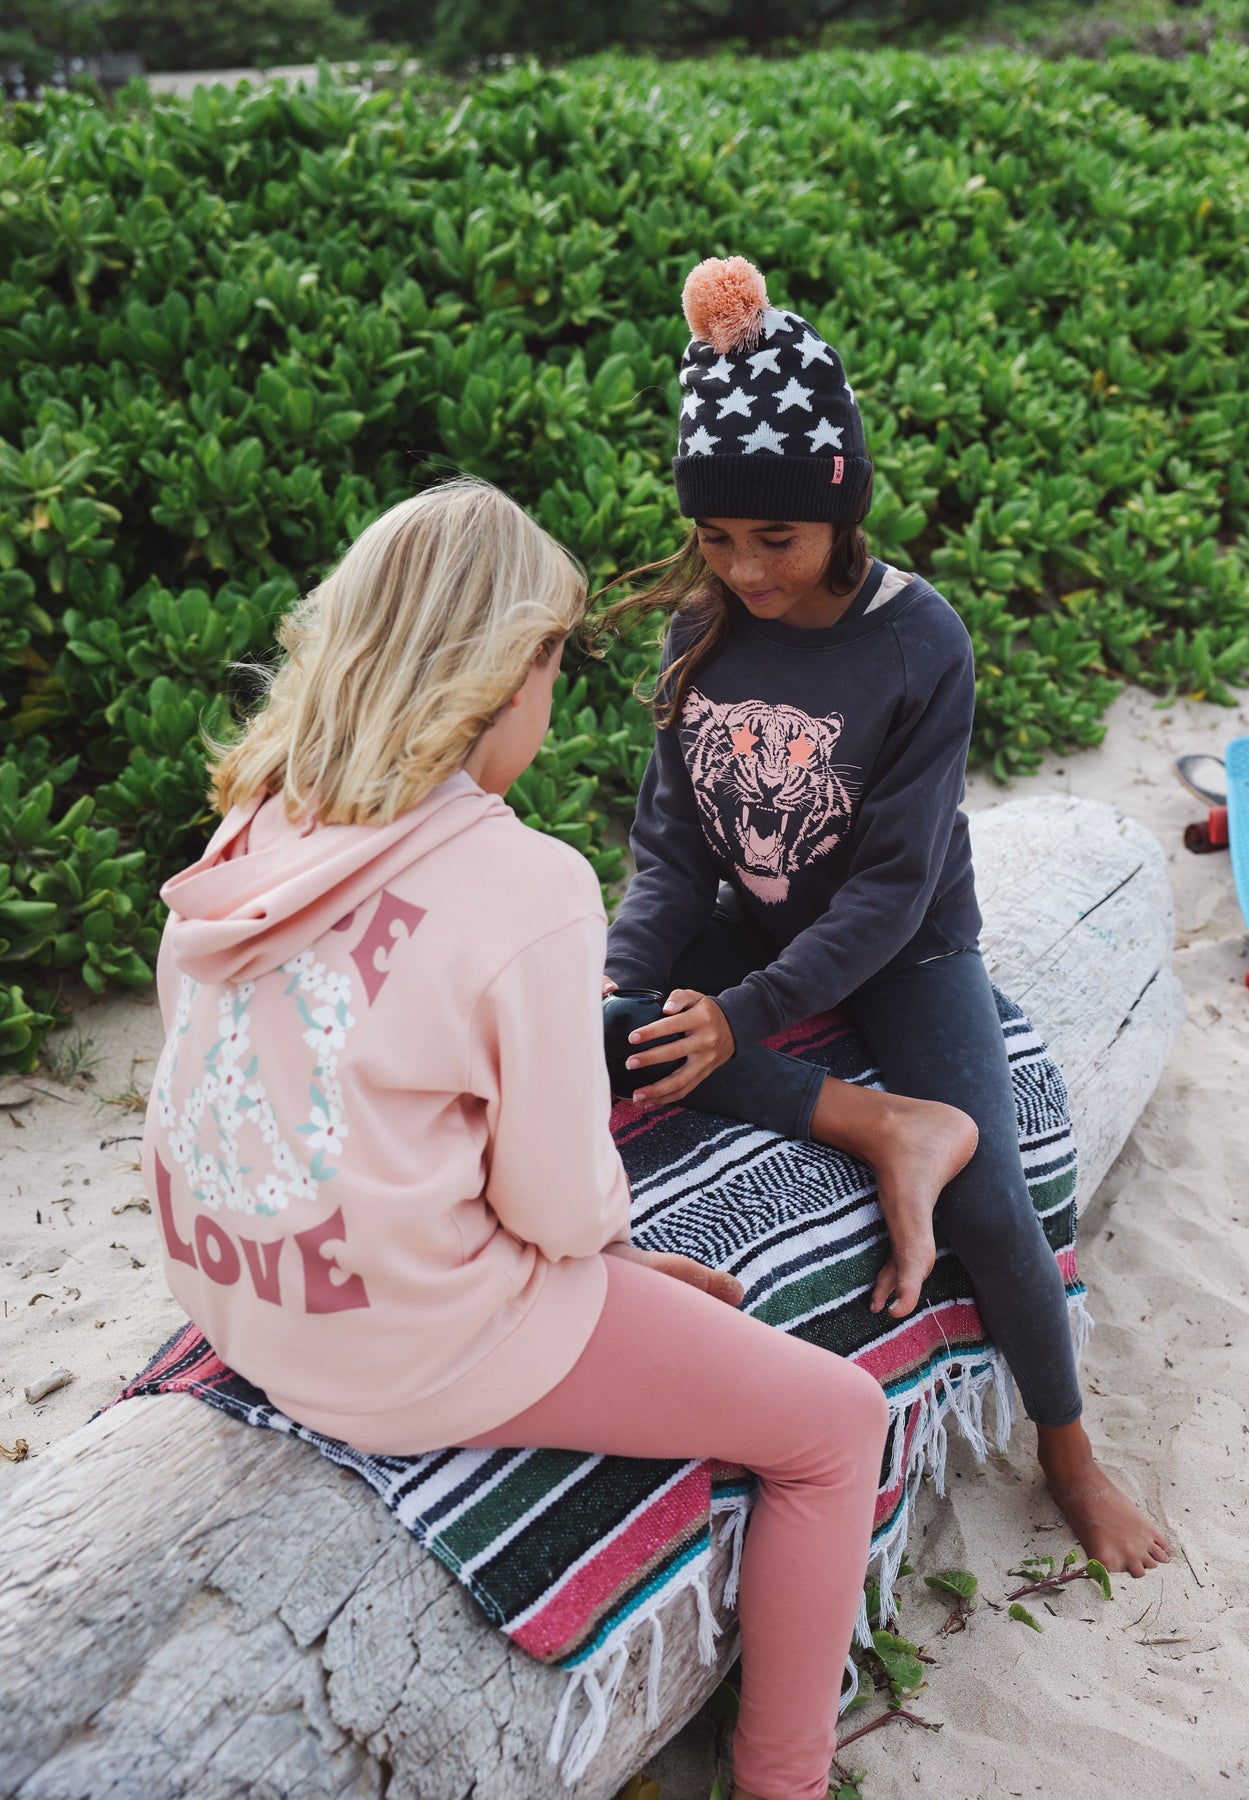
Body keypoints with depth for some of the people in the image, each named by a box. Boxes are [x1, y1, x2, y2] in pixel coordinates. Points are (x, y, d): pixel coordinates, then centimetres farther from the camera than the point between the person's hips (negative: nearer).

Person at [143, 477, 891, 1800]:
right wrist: (610, 1217, 5)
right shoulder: (524, 886, -24)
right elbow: (559, 1204, -19)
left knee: (672, 1292, 31)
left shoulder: (254, 835, -2)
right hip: (412, 1351, -8)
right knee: (837, 1425, 9)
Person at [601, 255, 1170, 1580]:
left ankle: (1068, 1453, 15)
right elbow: (672, 840, -7)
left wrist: (743, 1017, -32)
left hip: (901, 949, -4)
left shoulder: (920, 644, -20)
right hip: (753, 927, 4)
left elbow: (892, 886, -22)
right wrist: (621, 980, -23)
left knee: (988, 1210, -14)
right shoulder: (702, 625, -7)